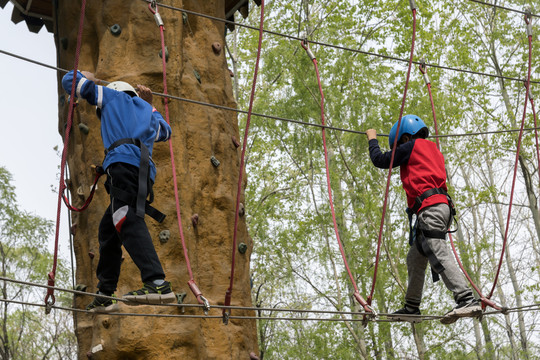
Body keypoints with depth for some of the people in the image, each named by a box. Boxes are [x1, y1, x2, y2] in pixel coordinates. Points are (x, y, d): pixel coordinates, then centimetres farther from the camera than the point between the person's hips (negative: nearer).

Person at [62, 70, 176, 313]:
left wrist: (85, 76, 49)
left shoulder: (112, 95, 23)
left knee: (128, 221, -24)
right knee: (107, 228, 14)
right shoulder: (145, 109, 37)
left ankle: (158, 283, -43)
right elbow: (165, 131, 56)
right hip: (145, 172, 8)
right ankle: (105, 295, 14)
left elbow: (70, 81, 28)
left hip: (123, 161, -7)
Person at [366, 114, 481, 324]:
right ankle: (411, 308, 15)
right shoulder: (433, 151, 29)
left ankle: (467, 301, -27)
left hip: (429, 209, -10)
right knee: (415, 259, 12)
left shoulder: (413, 146, 5)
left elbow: (380, 161, 9)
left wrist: (372, 139, 26)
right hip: (442, 207, 10)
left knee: (440, 257, -17)